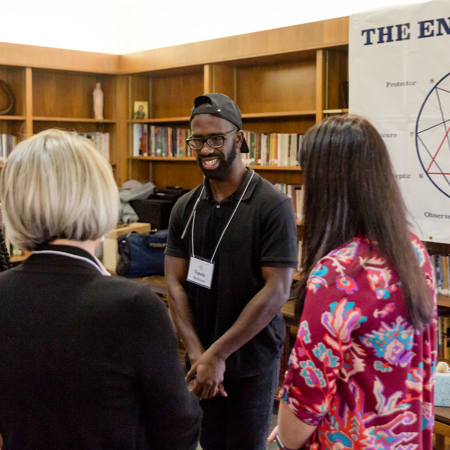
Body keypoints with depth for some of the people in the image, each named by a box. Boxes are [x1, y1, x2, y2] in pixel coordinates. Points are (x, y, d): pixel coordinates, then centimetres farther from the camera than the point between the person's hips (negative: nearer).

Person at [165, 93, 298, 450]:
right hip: (202, 358, 4)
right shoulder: (186, 208, 2)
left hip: (253, 359, -4)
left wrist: (217, 354, -17)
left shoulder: (273, 205, -13)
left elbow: (277, 290, -17)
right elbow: (176, 283, 1)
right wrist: (197, 353, -11)